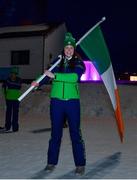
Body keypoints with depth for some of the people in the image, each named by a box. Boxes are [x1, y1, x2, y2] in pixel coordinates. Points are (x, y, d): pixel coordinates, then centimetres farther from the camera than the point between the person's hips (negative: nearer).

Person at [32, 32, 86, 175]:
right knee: (55, 133, 8)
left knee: (75, 133, -1)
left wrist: (54, 76, -19)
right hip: (56, 101, 2)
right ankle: (51, 162, 18)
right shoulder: (56, 62, 9)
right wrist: (38, 83, -16)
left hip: (72, 101, -2)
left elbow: (75, 77, -16)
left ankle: (80, 164, 7)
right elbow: (48, 75, 4)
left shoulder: (79, 63, 2)